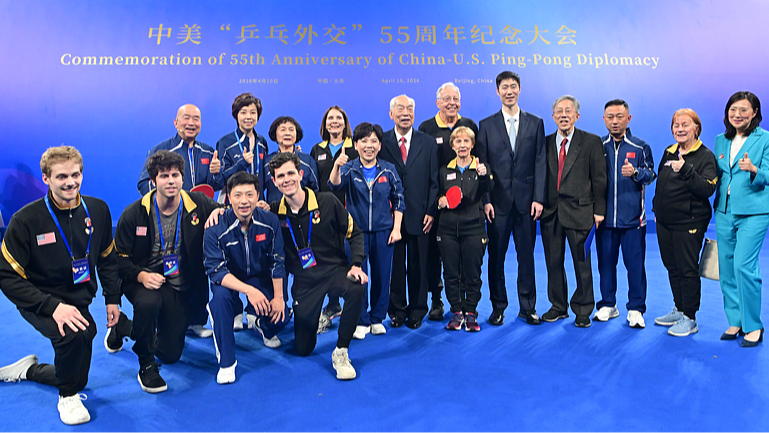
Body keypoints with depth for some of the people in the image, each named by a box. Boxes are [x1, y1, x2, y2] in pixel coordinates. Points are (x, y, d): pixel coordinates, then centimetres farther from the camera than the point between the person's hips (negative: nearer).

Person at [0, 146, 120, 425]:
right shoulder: (26, 220, -19)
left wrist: (113, 299, 3)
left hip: (80, 301, 5)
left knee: (76, 376, 15)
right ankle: (68, 397, -9)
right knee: (74, 333, -37)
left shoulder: (98, 210, -6)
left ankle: (28, 369, 45)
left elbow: (107, 258, 9)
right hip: (39, 303, -5)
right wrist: (53, 306, -30)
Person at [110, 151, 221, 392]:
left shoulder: (198, 204, -7)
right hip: (143, 280, -2)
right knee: (148, 302, -40)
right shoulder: (134, 213, -10)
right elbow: (119, 257, -7)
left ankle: (124, 326, 37)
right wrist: (141, 275, -27)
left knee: (171, 354, 5)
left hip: (180, 286, 3)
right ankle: (146, 365, -12)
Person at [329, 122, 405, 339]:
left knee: (382, 275, 7)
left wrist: (396, 228, 2)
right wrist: (337, 167, -40)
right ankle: (361, 321, 16)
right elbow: (335, 185, -20)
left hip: (383, 231, 1)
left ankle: (377, 319, 23)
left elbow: (398, 200, 8)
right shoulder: (350, 169, -1)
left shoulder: (388, 170, 3)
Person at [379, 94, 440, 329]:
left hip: (420, 216, 1)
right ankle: (397, 311, 21)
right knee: (394, 265, 7)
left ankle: (417, 312, 22)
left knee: (419, 266, 8)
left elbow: (434, 180, 6)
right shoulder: (381, 142, 3)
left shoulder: (428, 143, 7)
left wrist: (431, 211, -3)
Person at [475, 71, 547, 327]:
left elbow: (540, 163, 4)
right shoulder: (487, 125, 6)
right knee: (496, 256, 5)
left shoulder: (535, 123, 8)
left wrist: (538, 198, -5)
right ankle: (498, 307, 17)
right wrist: (485, 200, -7)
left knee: (526, 255, 7)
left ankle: (527, 306, 18)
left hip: (526, 201, 1)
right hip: (498, 202, 0)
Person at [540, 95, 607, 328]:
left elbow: (599, 179, 0)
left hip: (579, 211, -3)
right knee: (553, 262, 10)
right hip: (550, 212, 3)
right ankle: (558, 306, 25)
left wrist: (599, 210, -5)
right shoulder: (546, 143, 10)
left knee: (582, 262, 4)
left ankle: (583, 311, 18)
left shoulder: (591, 142, 1)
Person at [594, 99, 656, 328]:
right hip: (605, 215, 2)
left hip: (633, 216, -2)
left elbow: (650, 174, 1)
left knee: (635, 263, 0)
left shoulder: (640, 147, 4)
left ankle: (636, 309, 10)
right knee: (605, 262, 8)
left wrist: (635, 172, -20)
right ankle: (607, 305, 21)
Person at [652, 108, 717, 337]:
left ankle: (689, 318, 9)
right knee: (672, 267, 15)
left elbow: (708, 189, -21)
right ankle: (679, 310, 29)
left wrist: (686, 170, -31)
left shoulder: (705, 156, -9)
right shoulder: (669, 152, 11)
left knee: (688, 270, -1)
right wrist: (657, 210, 18)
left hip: (688, 223, -7)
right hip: (664, 222, 7)